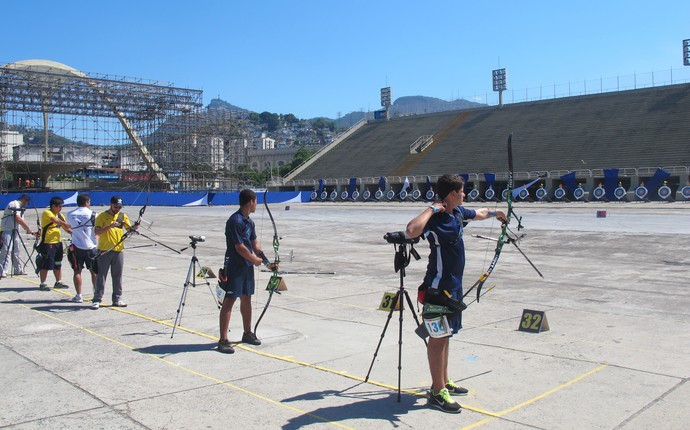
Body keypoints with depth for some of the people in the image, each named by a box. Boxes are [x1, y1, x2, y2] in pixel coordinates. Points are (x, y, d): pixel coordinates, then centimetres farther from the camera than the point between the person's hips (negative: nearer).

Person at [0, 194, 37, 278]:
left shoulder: (20, 208, 19)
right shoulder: (14, 204, -10)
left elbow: (21, 221, 15)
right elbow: (17, 218, -20)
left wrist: (29, 230, 3)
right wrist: (28, 229, -21)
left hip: (14, 232, 10)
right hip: (8, 231, -10)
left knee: (16, 251, 13)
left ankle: (18, 270, 20)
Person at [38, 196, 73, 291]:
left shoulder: (60, 215, 14)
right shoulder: (47, 213, -10)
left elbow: (66, 228, 14)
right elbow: (56, 220, -26)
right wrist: (68, 225, -23)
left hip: (58, 242, 8)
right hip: (47, 243, -8)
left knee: (58, 264, 15)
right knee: (45, 265, -3)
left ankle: (58, 282, 25)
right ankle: (42, 284, 5)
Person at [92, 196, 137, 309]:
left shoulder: (123, 216, 9)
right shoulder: (102, 216, -3)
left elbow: (129, 229, 2)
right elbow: (97, 232, -13)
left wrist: (133, 228, -20)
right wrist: (110, 226, -23)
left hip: (119, 250, 4)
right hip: (104, 250, -4)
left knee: (118, 276, 9)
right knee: (101, 275, 0)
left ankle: (117, 299, 17)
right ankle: (97, 300, 4)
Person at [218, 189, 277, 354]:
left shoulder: (250, 222, 11)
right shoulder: (235, 221, -18)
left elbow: (255, 244, 15)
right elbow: (239, 247, -19)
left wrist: (267, 262, 9)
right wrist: (256, 260, -6)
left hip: (247, 266, 9)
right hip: (235, 267, -9)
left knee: (246, 299, 16)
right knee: (229, 301, -7)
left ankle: (247, 333, 30)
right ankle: (223, 340, -4)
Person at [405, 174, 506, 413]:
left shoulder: (458, 212, 8)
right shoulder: (436, 219, -20)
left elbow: (478, 213, 32)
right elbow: (411, 230, -41)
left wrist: (494, 213, 48)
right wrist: (432, 209, -31)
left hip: (454, 284, 10)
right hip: (439, 286, -10)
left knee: (446, 334, 18)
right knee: (439, 336, -3)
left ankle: (444, 382, 31)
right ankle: (437, 392, 5)